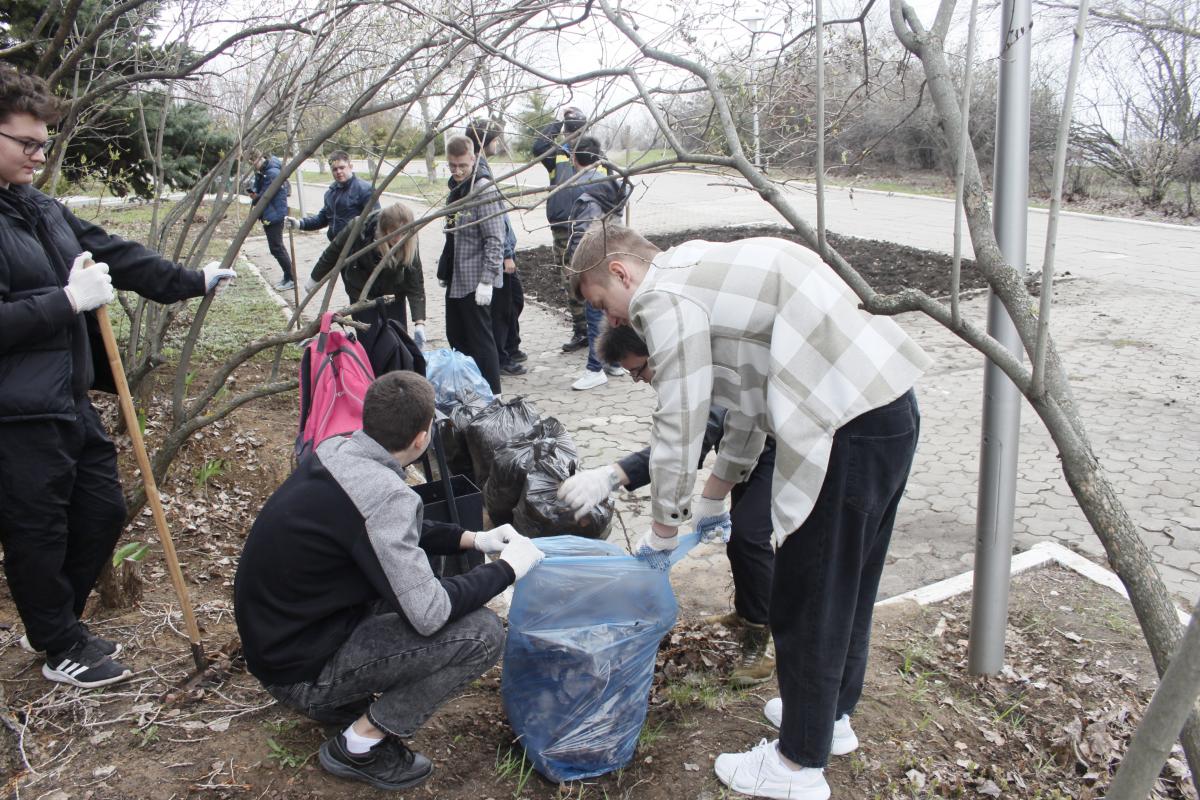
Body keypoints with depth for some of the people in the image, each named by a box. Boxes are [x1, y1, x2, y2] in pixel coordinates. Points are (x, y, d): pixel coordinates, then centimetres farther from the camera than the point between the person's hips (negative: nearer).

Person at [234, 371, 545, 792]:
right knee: (482, 632, -14)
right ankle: (360, 744, -1)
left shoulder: (336, 451, -3)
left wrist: (473, 539, 9)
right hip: (301, 671, -9)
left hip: (274, 637, 9)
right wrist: (506, 568, -11)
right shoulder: (383, 495, -29)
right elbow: (428, 615, -24)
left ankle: (343, 700, 18)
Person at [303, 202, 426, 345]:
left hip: (393, 293, 1)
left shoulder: (410, 244, -26)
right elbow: (333, 252, -10)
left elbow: (416, 282, -23)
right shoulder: (359, 230, -29)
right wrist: (315, 278, 6)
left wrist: (419, 322, -33)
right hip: (362, 294, -1)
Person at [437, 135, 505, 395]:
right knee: (456, 336, 16)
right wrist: (444, 271, 19)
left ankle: (491, 395, 8)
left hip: (474, 280, -9)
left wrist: (487, 280, -22)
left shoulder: (484, 189, -15)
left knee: (480, 339, -2)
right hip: (455, 279, 9)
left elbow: (495, 240, -19)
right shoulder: (457, 187, 12)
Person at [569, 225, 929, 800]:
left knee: (806, 602, 5)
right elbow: (750, 402, 26)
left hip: (849, 427, -10)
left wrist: (662, 532, 5)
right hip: (892, 408, 10)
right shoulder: (703, 272, 21)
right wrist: (714, 498, 31)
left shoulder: (664, 296, -8)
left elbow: (678, 426, -9)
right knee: (848, 584, 24)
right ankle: (832, 713, 43)